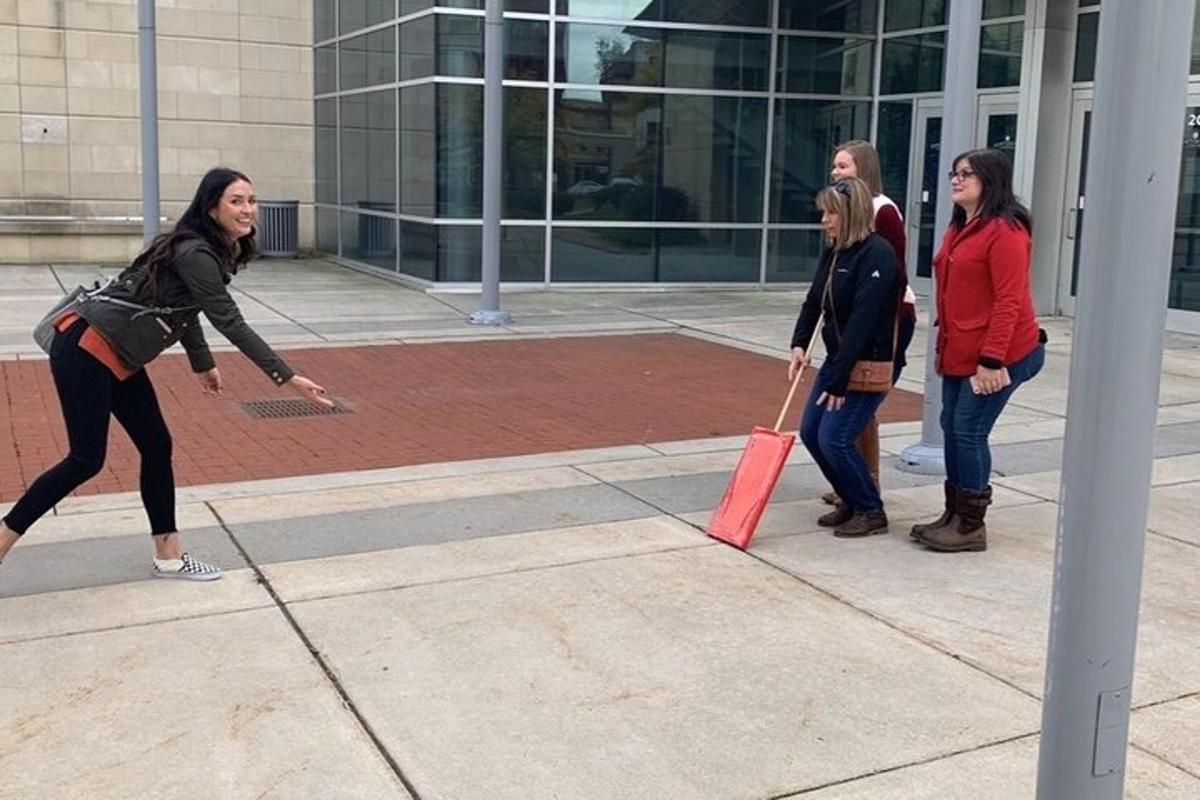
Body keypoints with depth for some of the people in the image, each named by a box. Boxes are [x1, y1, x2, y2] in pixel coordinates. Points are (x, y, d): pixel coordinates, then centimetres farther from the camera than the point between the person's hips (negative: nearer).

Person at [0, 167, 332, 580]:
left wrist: (202, 363, 28)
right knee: (86, 460, -6)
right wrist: (287, 378, -24)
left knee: (156, 447, 10)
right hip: (85, 350, -10)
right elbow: (231, 323, -25)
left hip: (118, 360, 10)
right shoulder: (195, 254, -21)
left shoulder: (213, 252, 8)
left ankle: (168, 556, 19)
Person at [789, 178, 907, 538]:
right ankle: (851, 501, 24)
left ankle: (871, 512, 7)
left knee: (834, 438, -12)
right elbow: (814, 302, 8)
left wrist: (839, 380, -24)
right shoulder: (833, 252, 7)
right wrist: (799, 344, -10)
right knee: (810, 432, 7)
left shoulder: (876, 254, -20)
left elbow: (863, 321, -24)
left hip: (872, 362, -9)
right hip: (838, 357, 9)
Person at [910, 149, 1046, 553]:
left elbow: (1009, 301, -19)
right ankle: (954, 515, 25)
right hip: (960, 353, 9)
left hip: (997, 355, -9)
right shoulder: (959, 227, 15)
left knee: (969, 431, -5)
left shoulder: (1005, 230, -15)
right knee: (952, 428, 12)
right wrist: (943, 347, 19)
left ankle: (971, 526, 8)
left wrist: (991, 360, -22)